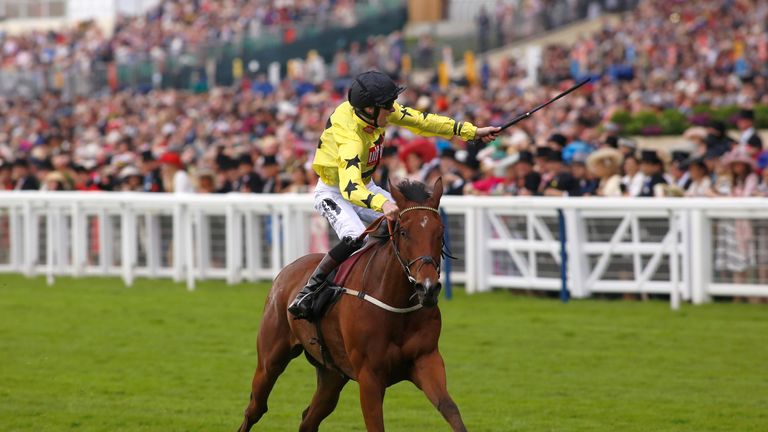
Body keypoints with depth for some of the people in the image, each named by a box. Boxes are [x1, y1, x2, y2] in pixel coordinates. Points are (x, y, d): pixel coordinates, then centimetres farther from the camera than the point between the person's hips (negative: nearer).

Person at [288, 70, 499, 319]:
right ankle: (308, 291, -22)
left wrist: (470, 131, 3)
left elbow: (419, 121, 0)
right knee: (355, 237, -33)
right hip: (334, 193, -8)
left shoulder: (380, 112, -15)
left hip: (364, 186, 8)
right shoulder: (350, 139, -38)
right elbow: (350, 188, -51)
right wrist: (382, 204, -69)